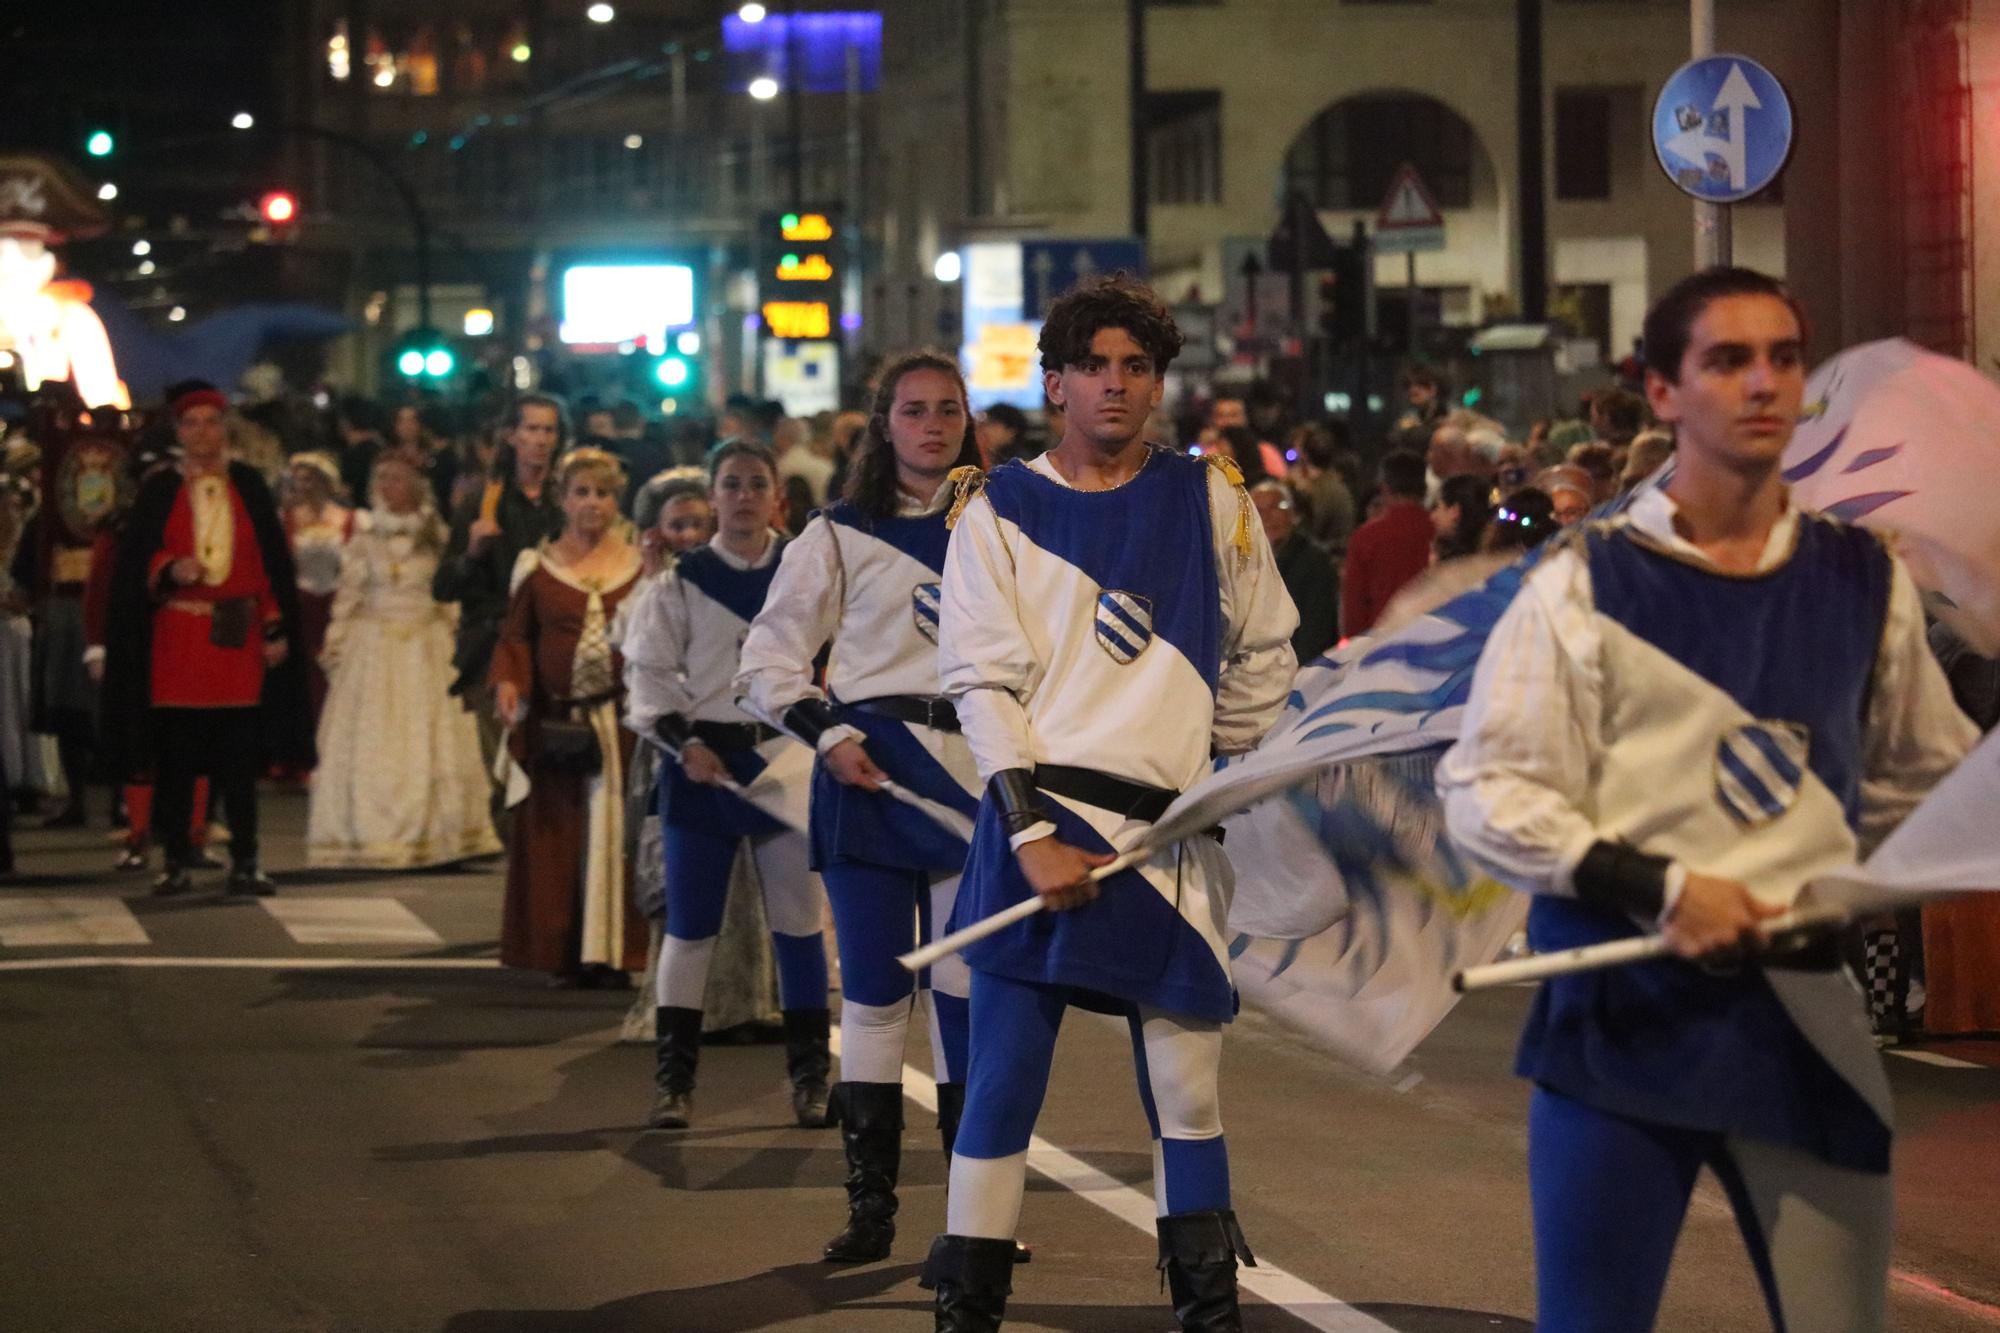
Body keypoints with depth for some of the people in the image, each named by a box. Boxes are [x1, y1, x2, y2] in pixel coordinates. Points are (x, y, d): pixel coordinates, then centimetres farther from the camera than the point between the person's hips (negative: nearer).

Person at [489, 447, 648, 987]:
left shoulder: (640, 563, 8)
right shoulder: (537, 565, 8)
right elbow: (515, 634, 7)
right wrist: (507, 682, -8)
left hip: (622, 718, 0)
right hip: (556, 719, 0)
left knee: (614, 830, -3)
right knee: (558, 836, 0)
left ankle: (610, 951, 1)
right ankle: (565, 955, 4)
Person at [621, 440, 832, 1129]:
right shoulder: (681, 582, 3)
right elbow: (649, 671, 1)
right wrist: (683, 741, -11)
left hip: (788, 760, 1)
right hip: (703, 764, -1)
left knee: (798, 923, 3)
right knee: (690, 927, 1)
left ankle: (810, 1076, 12)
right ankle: (673, 1079, 7)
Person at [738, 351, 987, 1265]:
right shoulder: (840, 537, 6)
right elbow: (769, 656, 6)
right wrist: (826, 733, -8)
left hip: (973, 774, 1)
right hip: (866, 772, -1)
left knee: (968, 989, -2)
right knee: (874, 988, 0)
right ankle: (870, 1202, 7)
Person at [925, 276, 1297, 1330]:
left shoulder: (1208, 498, 8)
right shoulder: (998, 510, 4)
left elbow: (1262, 656, 18)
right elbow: (981, 681, -2)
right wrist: (1033, 833, -11)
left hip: (1172, 836, 1)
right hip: (1040, 817, -1)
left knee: (1186, 1089, 3)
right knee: (1002, 1077, -4)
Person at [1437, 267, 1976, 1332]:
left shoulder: (1864, 581, 8)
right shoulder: (1582, 585, -3)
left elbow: (1926, 773, 20)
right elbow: (1484, 795, -7)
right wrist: (1659, 888, -15)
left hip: (1806, 1012, 3)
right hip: (1622, 1009, -3)